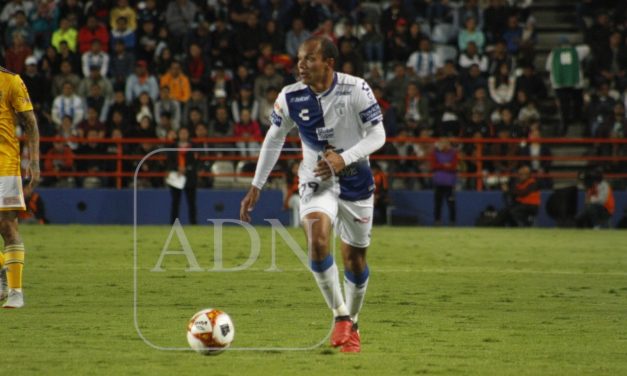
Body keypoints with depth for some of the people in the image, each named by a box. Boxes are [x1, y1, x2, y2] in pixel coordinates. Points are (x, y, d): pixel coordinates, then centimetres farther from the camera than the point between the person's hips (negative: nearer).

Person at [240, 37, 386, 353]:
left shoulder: (356, 90, -16)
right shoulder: (290, 98, -9)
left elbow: (377, 135, -11)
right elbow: (274, 138, 6)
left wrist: (344, 158, -27)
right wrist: (256, 187, 6)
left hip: (356, 181, 0)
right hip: (316, 181, 0)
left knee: (355, 258, 8)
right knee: (317, 240, -26)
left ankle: (351, 324, 31)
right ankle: (340, 317, -14)